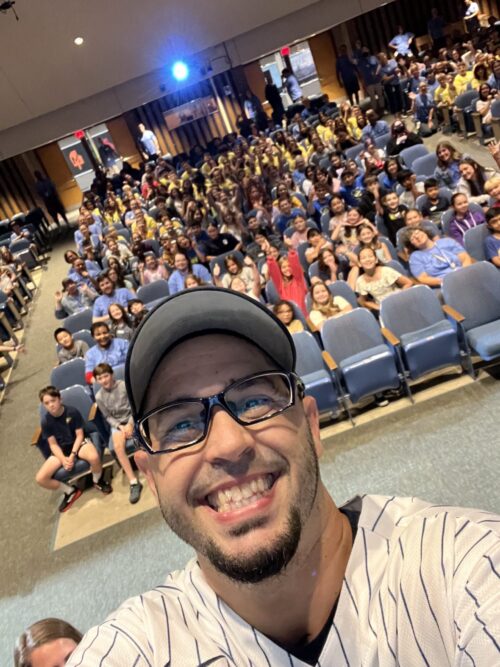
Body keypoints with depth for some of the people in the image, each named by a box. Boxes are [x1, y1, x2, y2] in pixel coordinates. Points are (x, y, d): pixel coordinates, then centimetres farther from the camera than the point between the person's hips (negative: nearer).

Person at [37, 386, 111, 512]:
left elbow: (79, 435, -10)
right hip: (61, 449, 3)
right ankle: (71, 491, 8)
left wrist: (72, 455, -21)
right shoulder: (45, 421, -8)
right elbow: (53, 444, -4)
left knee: (94, 457, -38)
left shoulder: (72, 411, -15)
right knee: (40, 478, -16)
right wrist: (63, 459, -20)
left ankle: (97, 481, -2)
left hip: (78, 443, -3)